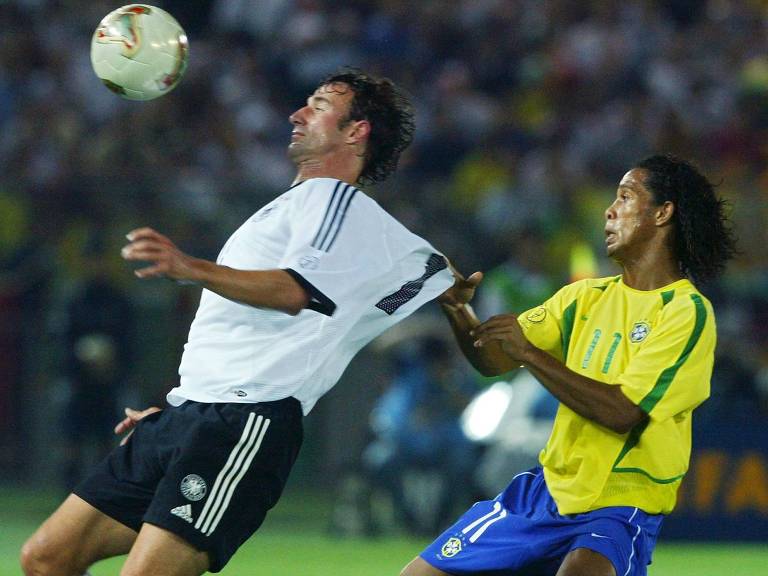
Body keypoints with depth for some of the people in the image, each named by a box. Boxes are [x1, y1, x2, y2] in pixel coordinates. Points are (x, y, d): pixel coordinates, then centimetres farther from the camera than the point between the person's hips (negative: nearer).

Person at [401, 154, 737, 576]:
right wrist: (458, 310, -13)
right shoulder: (587, 296, 11)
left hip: (620, 507, -7)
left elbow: (624, 412, -20)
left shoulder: (687, 312, -10)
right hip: (547, 489, 7)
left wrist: (529, 353, -22)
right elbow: (493, 361, 6)